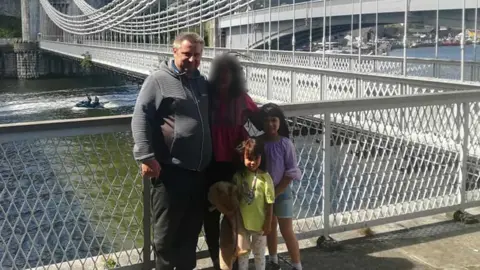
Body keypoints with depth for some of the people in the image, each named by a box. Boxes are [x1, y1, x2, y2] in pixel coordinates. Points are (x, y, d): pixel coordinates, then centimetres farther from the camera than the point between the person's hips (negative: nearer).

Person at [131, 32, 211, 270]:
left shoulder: (203, 83, 15)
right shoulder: (158, 80, -4)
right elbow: (140, 119, -11)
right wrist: (146, 157, -20)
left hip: (199, 171, 6)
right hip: (170, 170, -6)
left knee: (191, 230, 17)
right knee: (166, 232, 4)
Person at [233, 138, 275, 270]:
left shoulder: (265, 177, -13)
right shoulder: (238, 176, -4)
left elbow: (269, 203, -10)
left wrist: (268, 223, -9)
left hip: (259, 224, -3)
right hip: (242, 223, 3)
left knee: (259, 253, 15)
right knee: (242, 252, 17)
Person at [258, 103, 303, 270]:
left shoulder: (285, 143, -13)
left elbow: (291, 173, -12)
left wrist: (275, 192, -12)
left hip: (282, 192, -3)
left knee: (287, 231, 1)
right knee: (270, 228, 18)